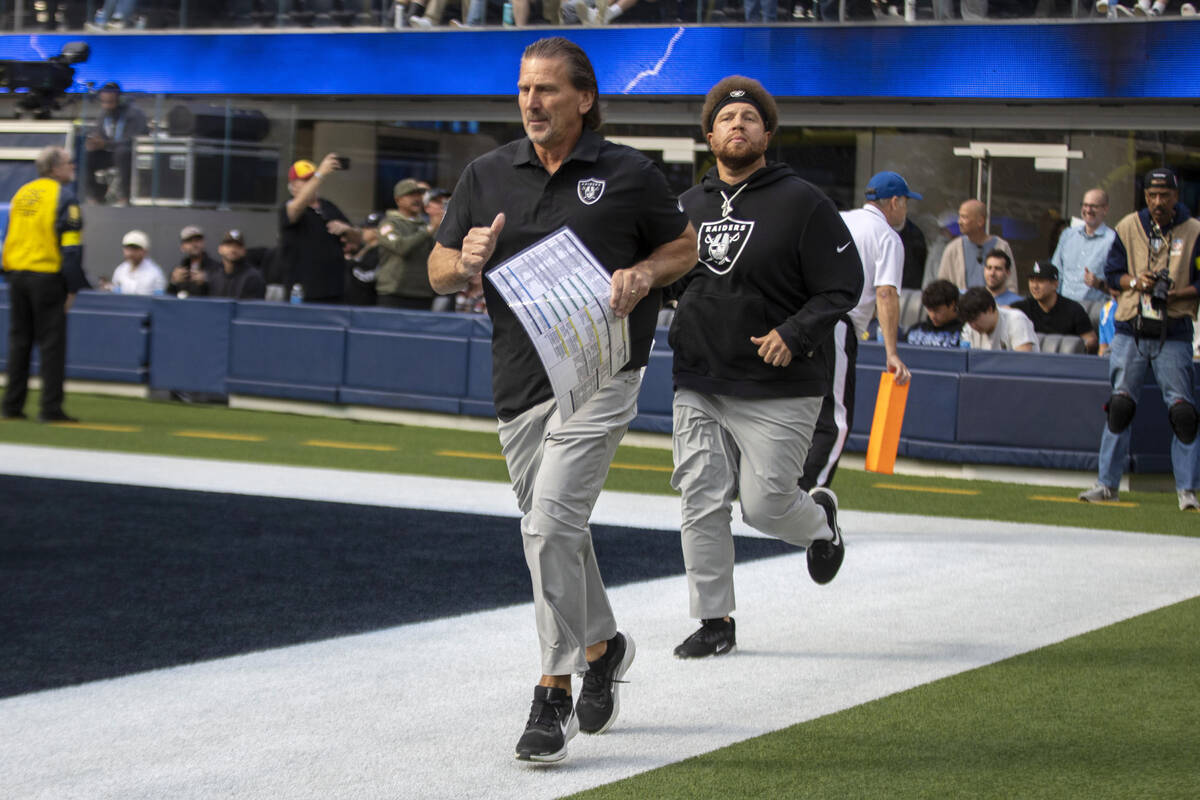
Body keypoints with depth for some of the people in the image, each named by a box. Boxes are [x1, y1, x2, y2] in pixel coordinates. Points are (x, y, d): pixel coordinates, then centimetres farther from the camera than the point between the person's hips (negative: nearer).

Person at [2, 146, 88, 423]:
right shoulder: (63, 196, -8)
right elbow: (71, 245, -13)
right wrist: (73, 287, -11)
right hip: (48, 276, -6)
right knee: (51, 343, -3)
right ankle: (51, 408, -5)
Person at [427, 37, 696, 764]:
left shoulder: (629, 174, -1)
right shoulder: (489, 174, 8)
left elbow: (686, 246, 10)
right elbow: (438, 270, 11)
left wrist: (643, 275, -10)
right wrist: (467, 263, -12)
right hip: (520, 379, 5)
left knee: (552, 521, -18)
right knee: (555, 530, 17)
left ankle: (555, 696, -13)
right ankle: (603, 644, 42)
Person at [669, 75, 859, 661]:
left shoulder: (802, 203, -4)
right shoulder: (689, 206, 11)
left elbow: (844, 287, -6)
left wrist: (794, 333, -18)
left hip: (780, 392, -4)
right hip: (699, 385, 4)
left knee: (764, 505, -5)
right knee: (702, 504, 0)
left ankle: (819, 520, 30)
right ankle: (714, 621, 10)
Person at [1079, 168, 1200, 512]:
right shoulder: (1128, 228, 6)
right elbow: (1111, 273, 10)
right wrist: (1135, 281, -10)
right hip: (1131, 330, 2)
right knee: (1119, 406, 0)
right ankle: (1107, 483, 7)